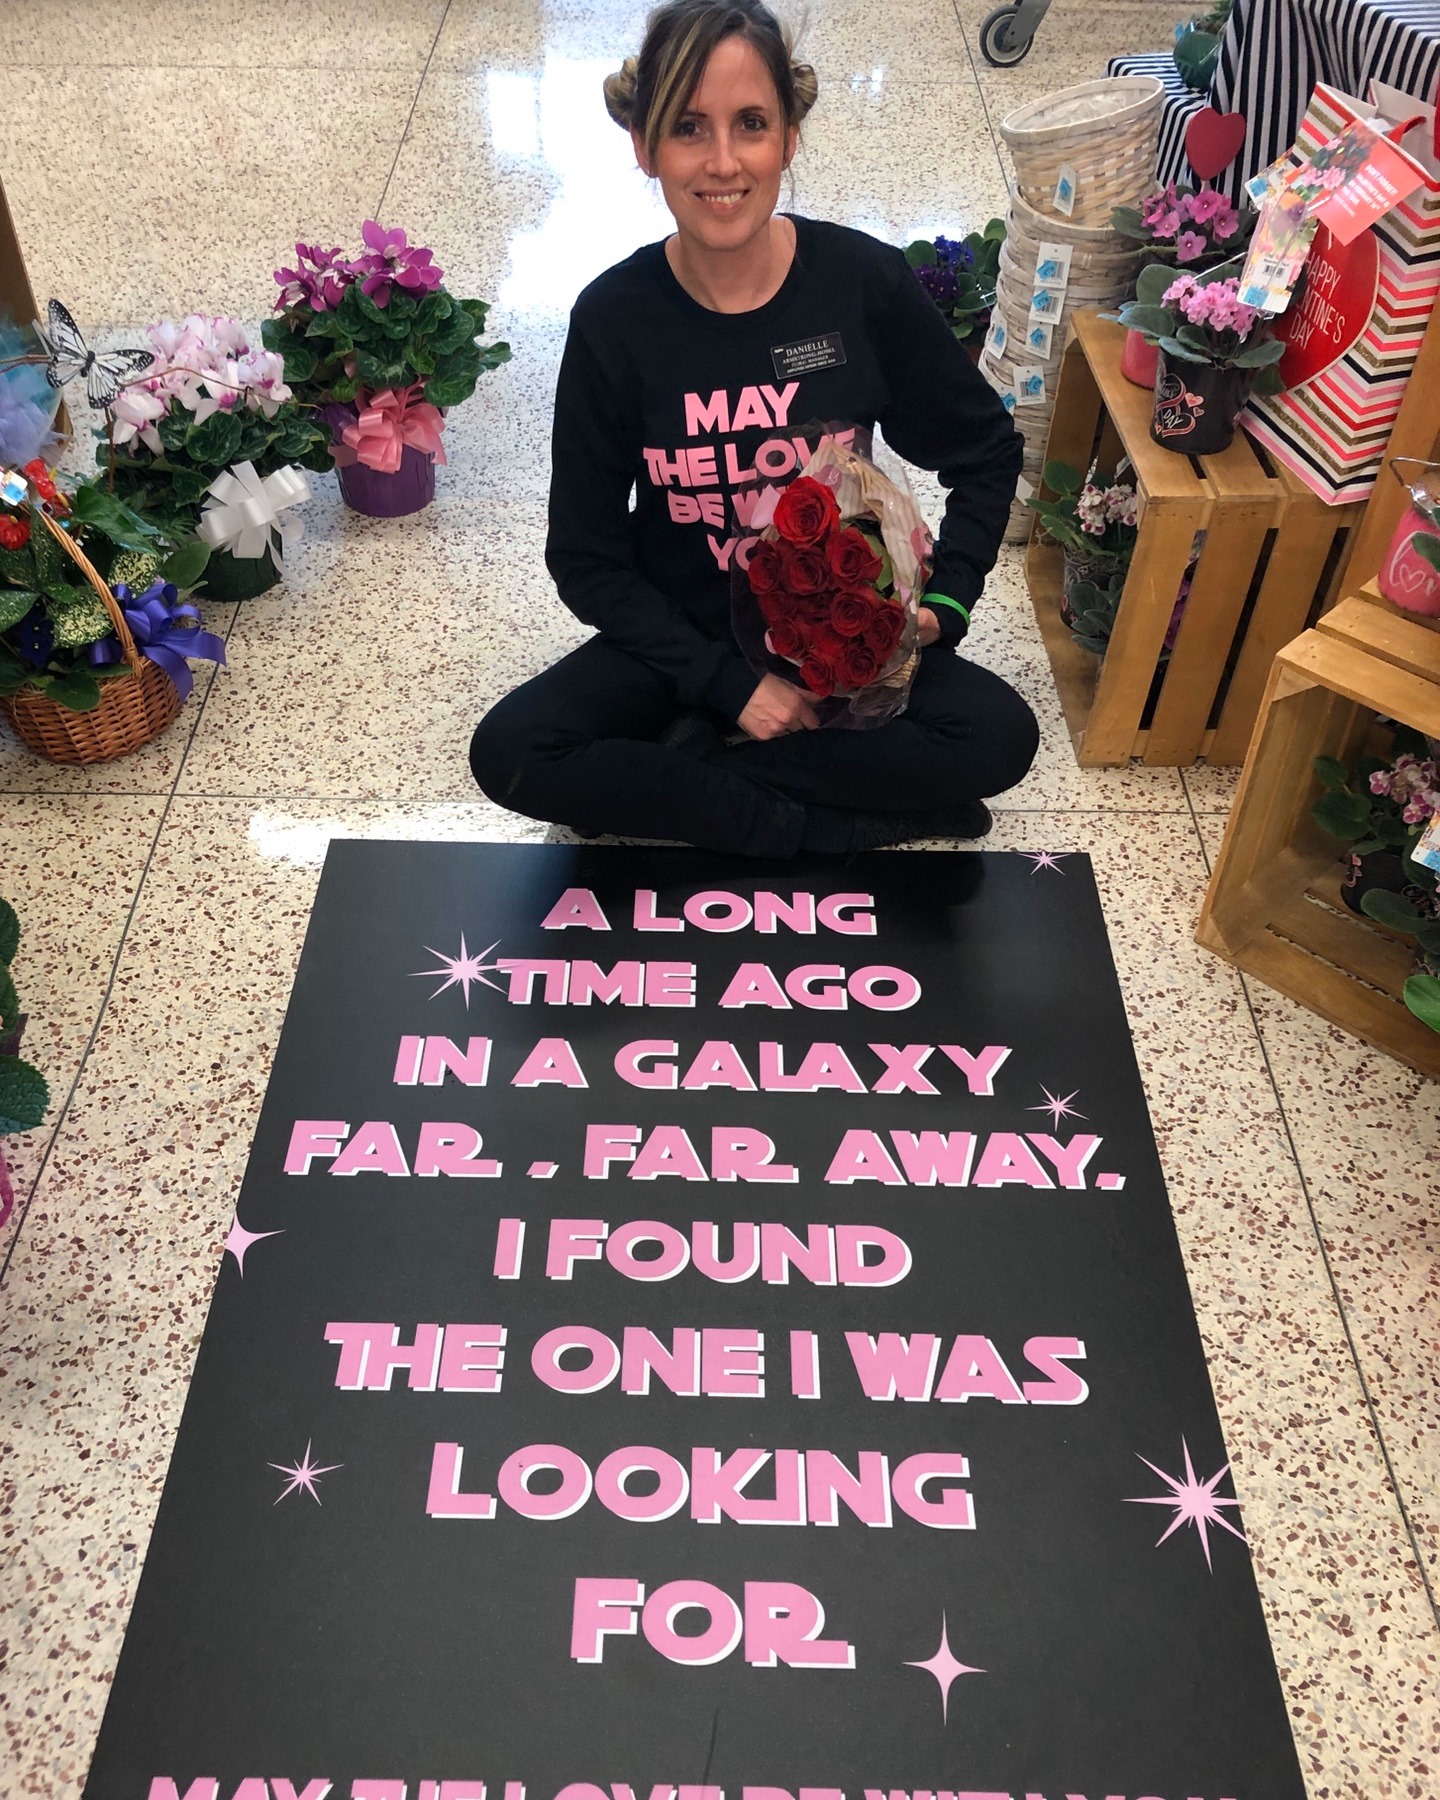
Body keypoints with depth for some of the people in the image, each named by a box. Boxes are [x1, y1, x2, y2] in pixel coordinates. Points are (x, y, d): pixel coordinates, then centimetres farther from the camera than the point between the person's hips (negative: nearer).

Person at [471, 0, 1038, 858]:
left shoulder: (866, 280, -13)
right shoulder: (614, 318, -13)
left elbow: (986, 449, 2)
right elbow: (587, 557, -8)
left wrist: (945, 603, -12)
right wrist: (729, 682, -18)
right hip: (683, 644, 0)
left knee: (999, 737, -25)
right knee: (510, 752, -23)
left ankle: (680, 769, -13)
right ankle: (834, 830, -16)